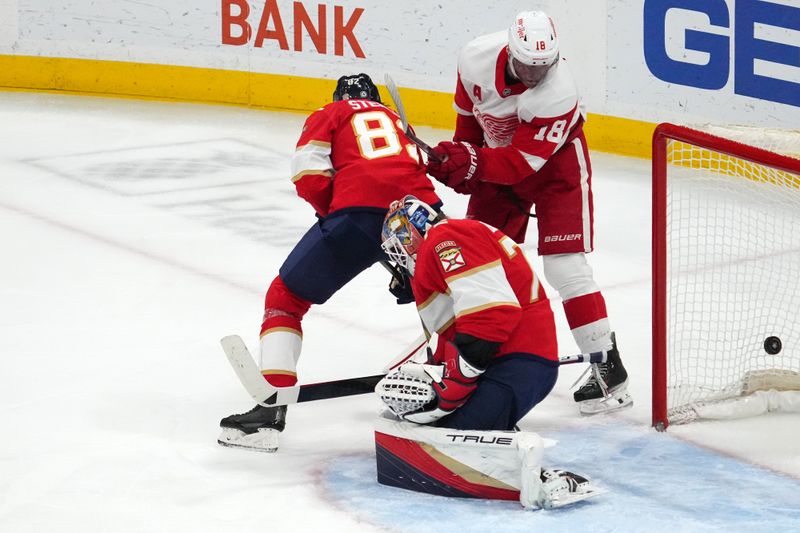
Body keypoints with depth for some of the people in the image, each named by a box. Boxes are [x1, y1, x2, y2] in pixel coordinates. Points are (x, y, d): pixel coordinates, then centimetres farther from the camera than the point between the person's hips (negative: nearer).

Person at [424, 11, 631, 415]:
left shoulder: (559, 93, -35)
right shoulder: (476, 58, -21)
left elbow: (521, 163, -34)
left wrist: (471, 163, -46)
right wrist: (461, 159, 5)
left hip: (555, 161, -5)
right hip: (498, 156, 6)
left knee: (564, 266, -16)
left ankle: (608, 369, -12)